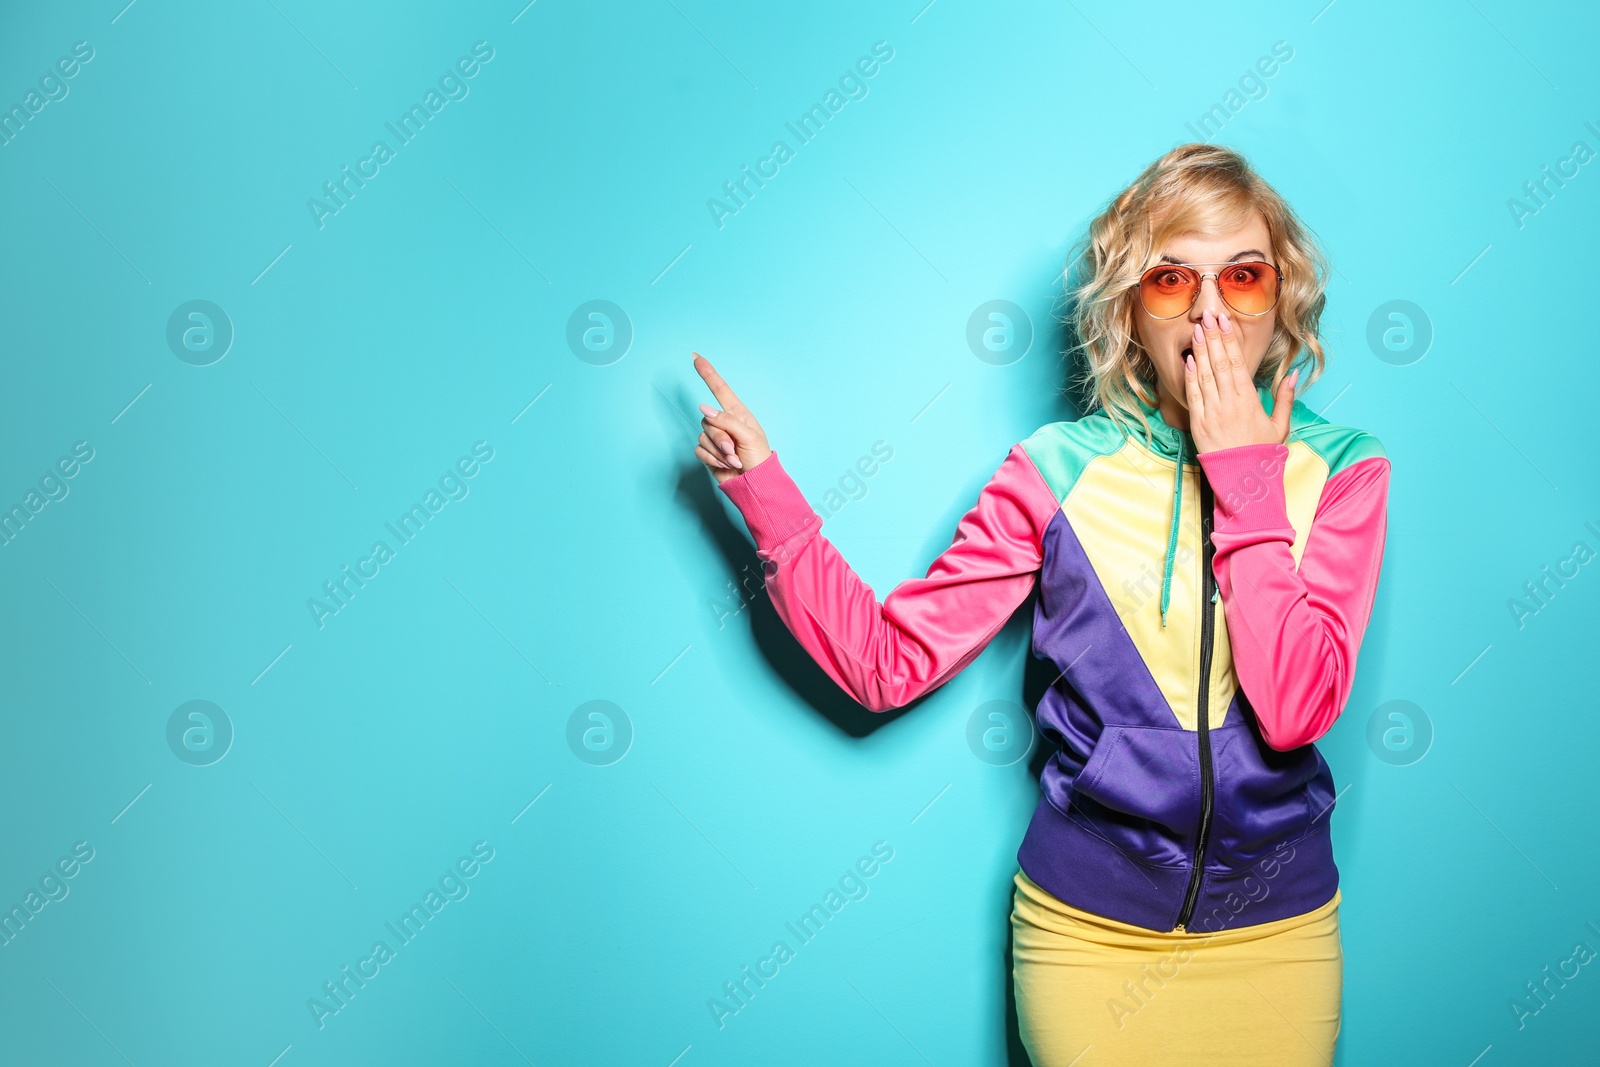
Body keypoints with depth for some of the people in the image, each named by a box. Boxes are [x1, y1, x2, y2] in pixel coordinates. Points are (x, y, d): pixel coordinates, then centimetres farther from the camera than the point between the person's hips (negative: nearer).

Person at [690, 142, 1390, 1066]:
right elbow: (888, 660, -10)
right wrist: (764, 489, -16)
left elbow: (1295, 709, -19)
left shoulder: (1340, 470, -6)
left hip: (1275, 932, 1)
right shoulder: (1061, 469, -6)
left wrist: (1244, 479, -17)